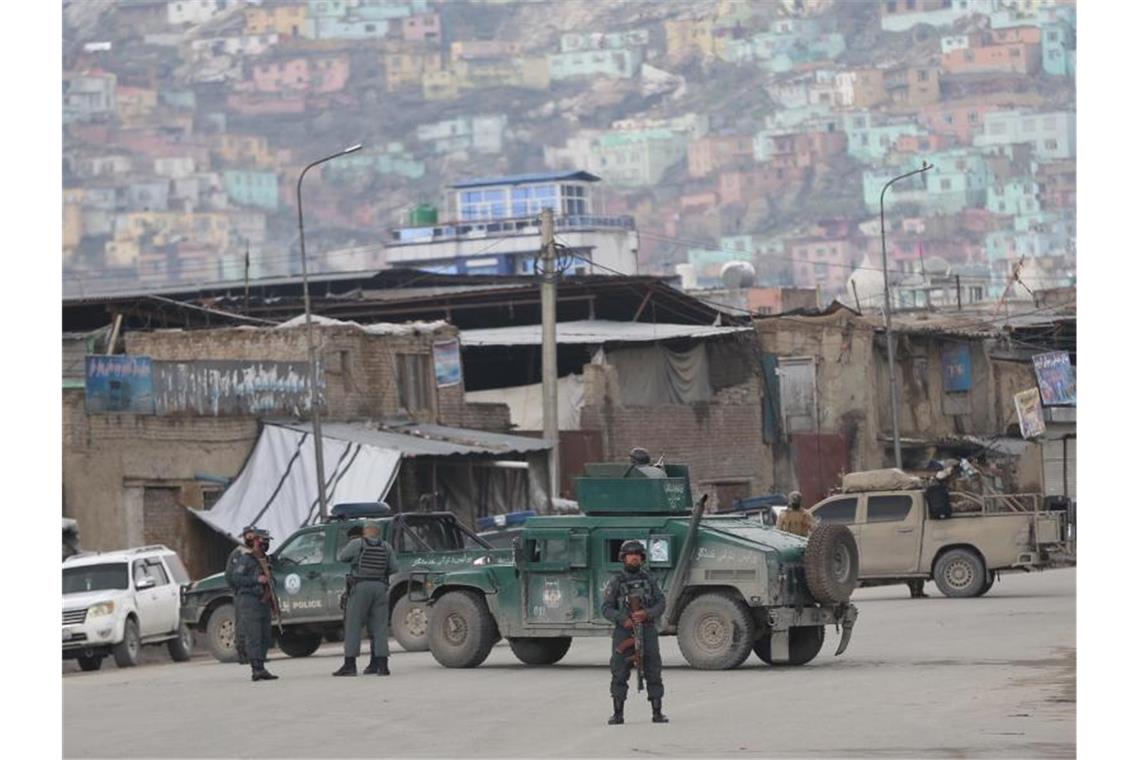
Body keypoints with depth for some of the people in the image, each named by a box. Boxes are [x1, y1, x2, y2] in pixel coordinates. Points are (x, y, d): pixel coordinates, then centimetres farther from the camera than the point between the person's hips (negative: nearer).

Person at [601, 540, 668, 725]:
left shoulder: (649, 580, 9)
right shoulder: (615, 583, 3)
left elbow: (660, 604, 3)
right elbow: (606, 608, -3)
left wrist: (647, 614, -17)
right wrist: (623, 619, -20)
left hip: (647, 631, 2)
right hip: (624, 632, -2)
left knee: (654, 674, -2)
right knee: (619, 675, -2)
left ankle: (657, 713, 2)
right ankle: (618, 714, 5)